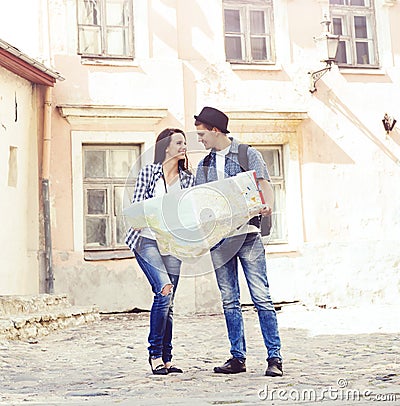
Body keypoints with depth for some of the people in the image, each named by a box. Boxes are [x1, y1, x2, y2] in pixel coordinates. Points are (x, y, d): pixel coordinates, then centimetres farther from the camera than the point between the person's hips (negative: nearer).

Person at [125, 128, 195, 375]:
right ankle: (155, 353, -7)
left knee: (168, 302, 4)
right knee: (164, 291, -20)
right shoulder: (149, 172, -1)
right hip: (147, 240, -4)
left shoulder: (188, 178, 10)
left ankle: (166, 359, 11)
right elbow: (136, 206, -2)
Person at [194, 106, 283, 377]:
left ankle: (275, 357, -2)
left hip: (247, 234, -5)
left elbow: (264, 185, -7)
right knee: (229, 301, 6)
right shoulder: (205, 165, 18)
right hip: (219, 238, 5)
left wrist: (268, 206, -28)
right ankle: (238, 357, 12)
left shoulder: (248, 155, 4)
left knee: (261, 297, -7)